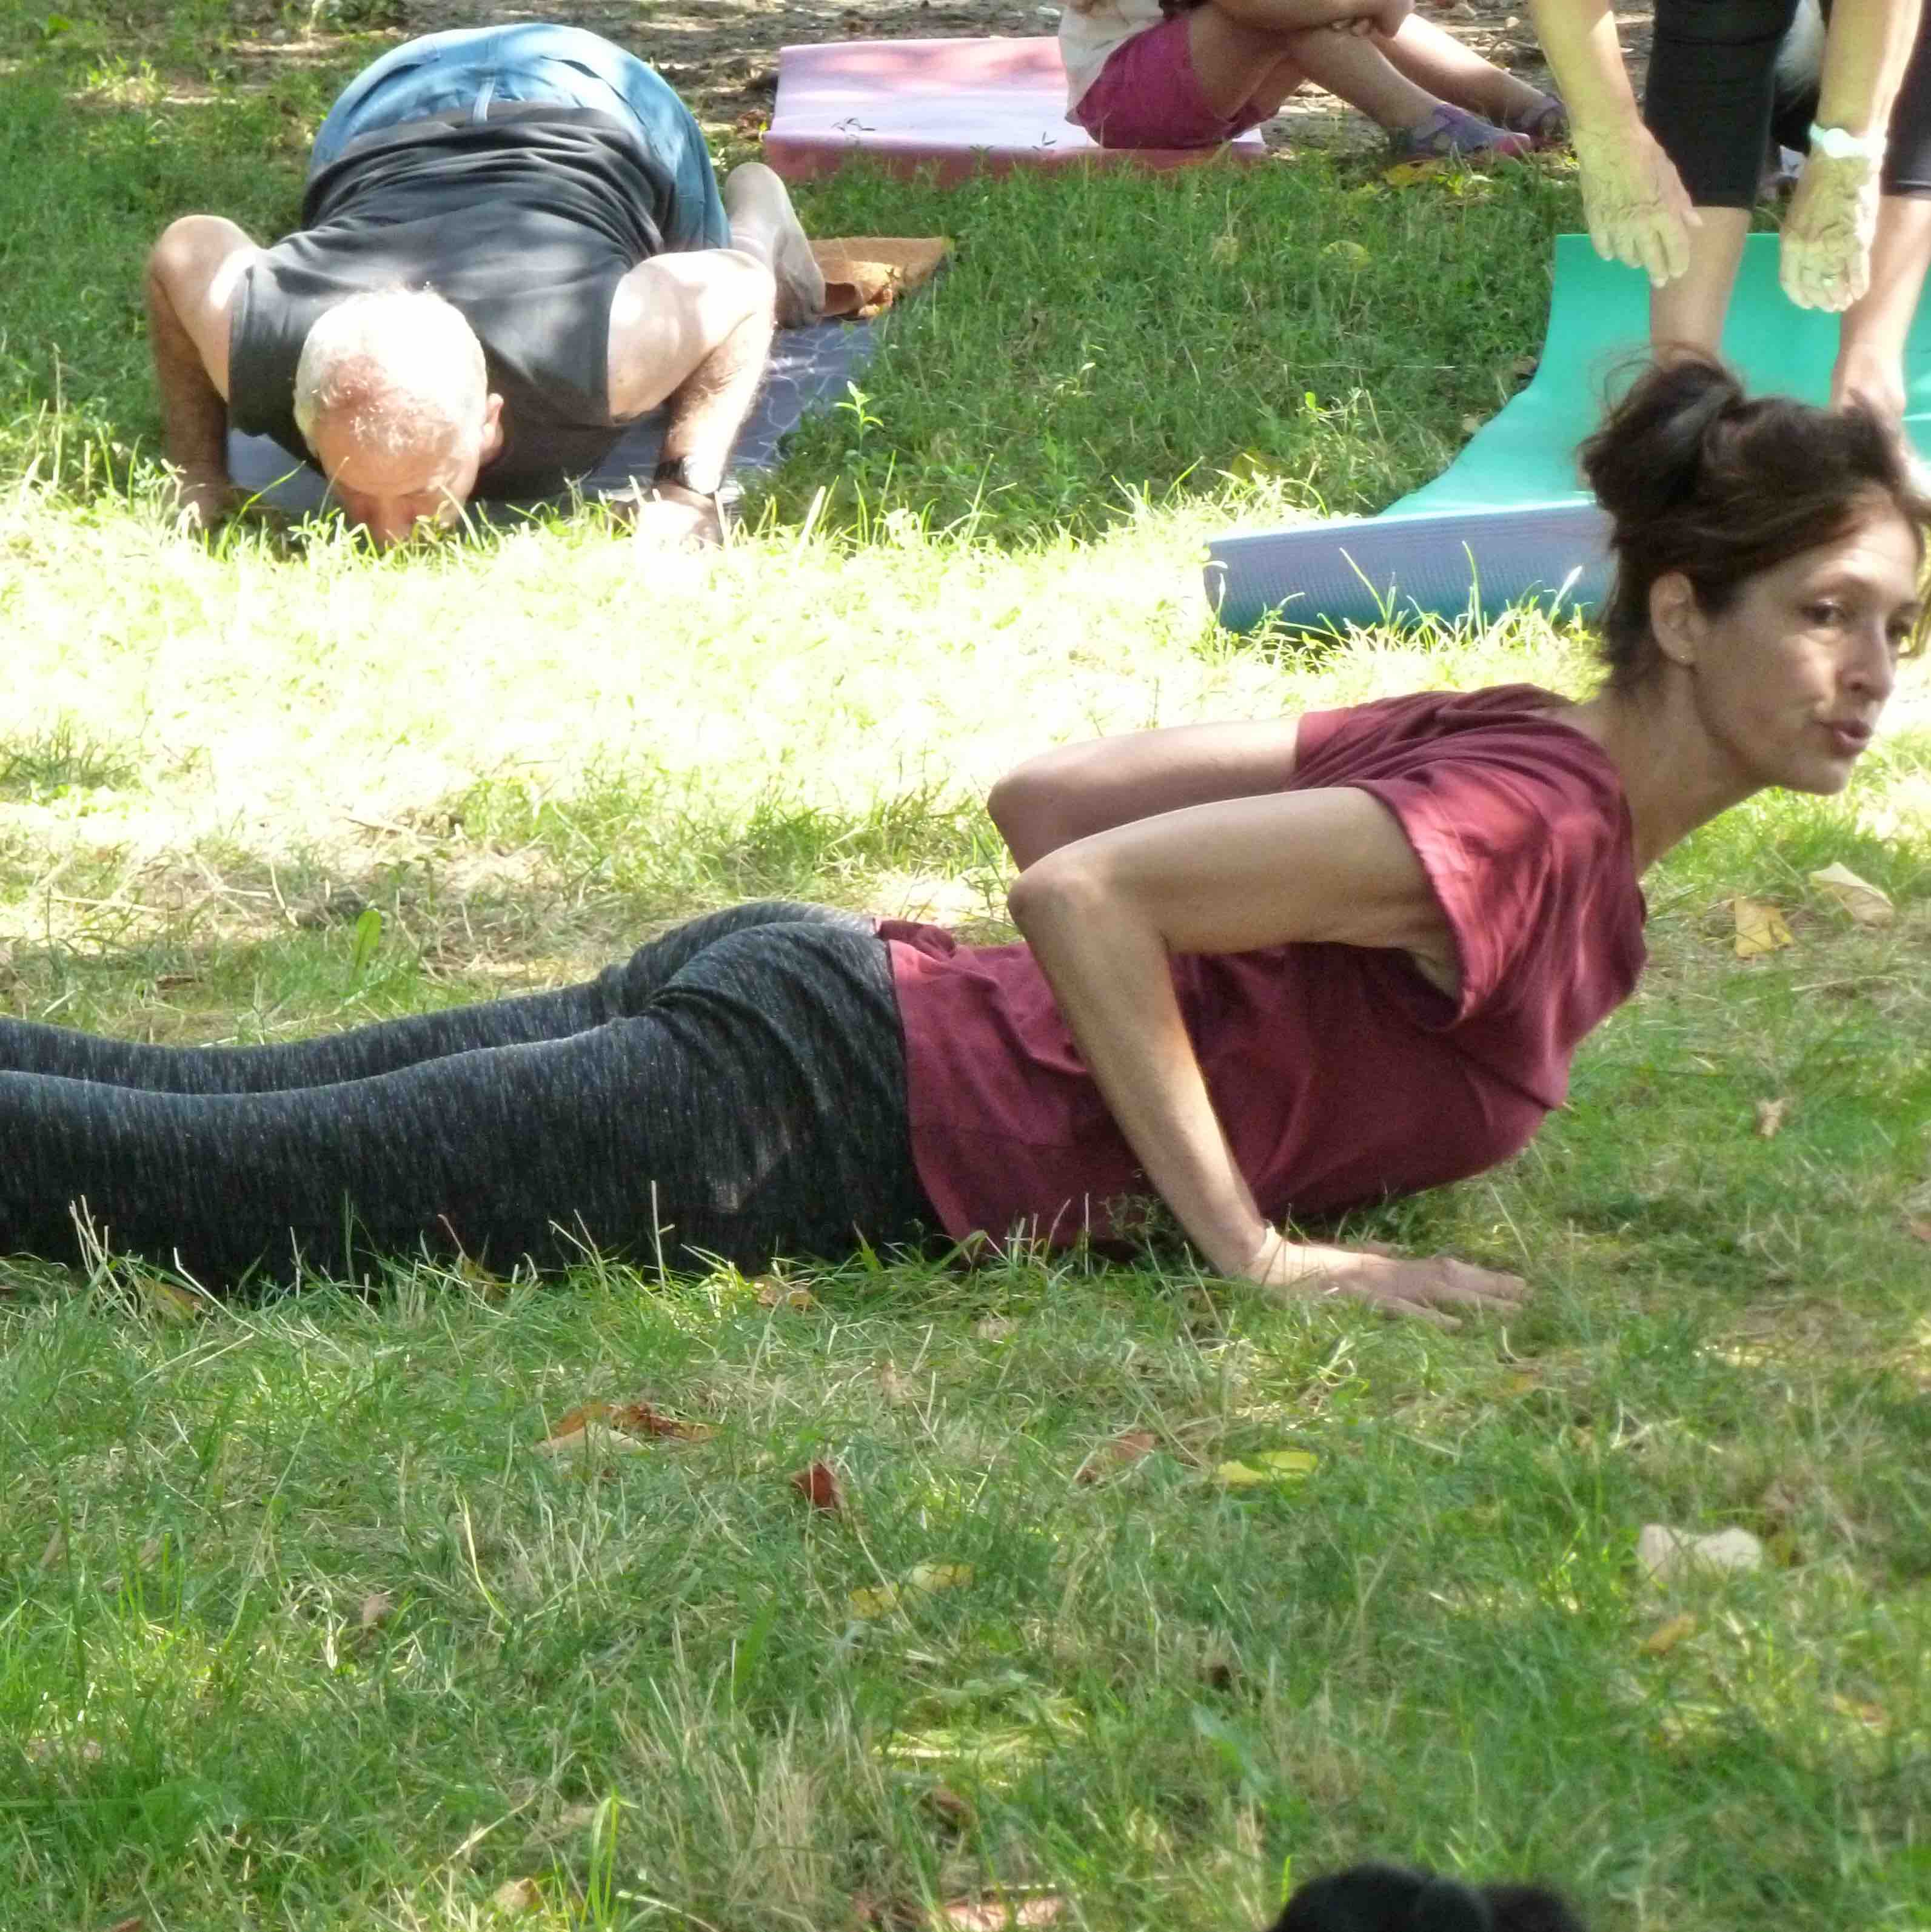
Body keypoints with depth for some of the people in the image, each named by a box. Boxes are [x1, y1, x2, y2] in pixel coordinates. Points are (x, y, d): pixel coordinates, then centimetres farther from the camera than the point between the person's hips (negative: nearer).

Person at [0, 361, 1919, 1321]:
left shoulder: (1483, 740, 11)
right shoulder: (1533, 821, -16)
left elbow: (1042, 791, 15)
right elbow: (1079, 885, -24)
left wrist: (1281, 1064, 19)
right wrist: (1258, 1249, -18)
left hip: (807, 992, 8)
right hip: (810, 1119, -8)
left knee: (170, 1111, 10)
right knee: (155, 1172, -6)